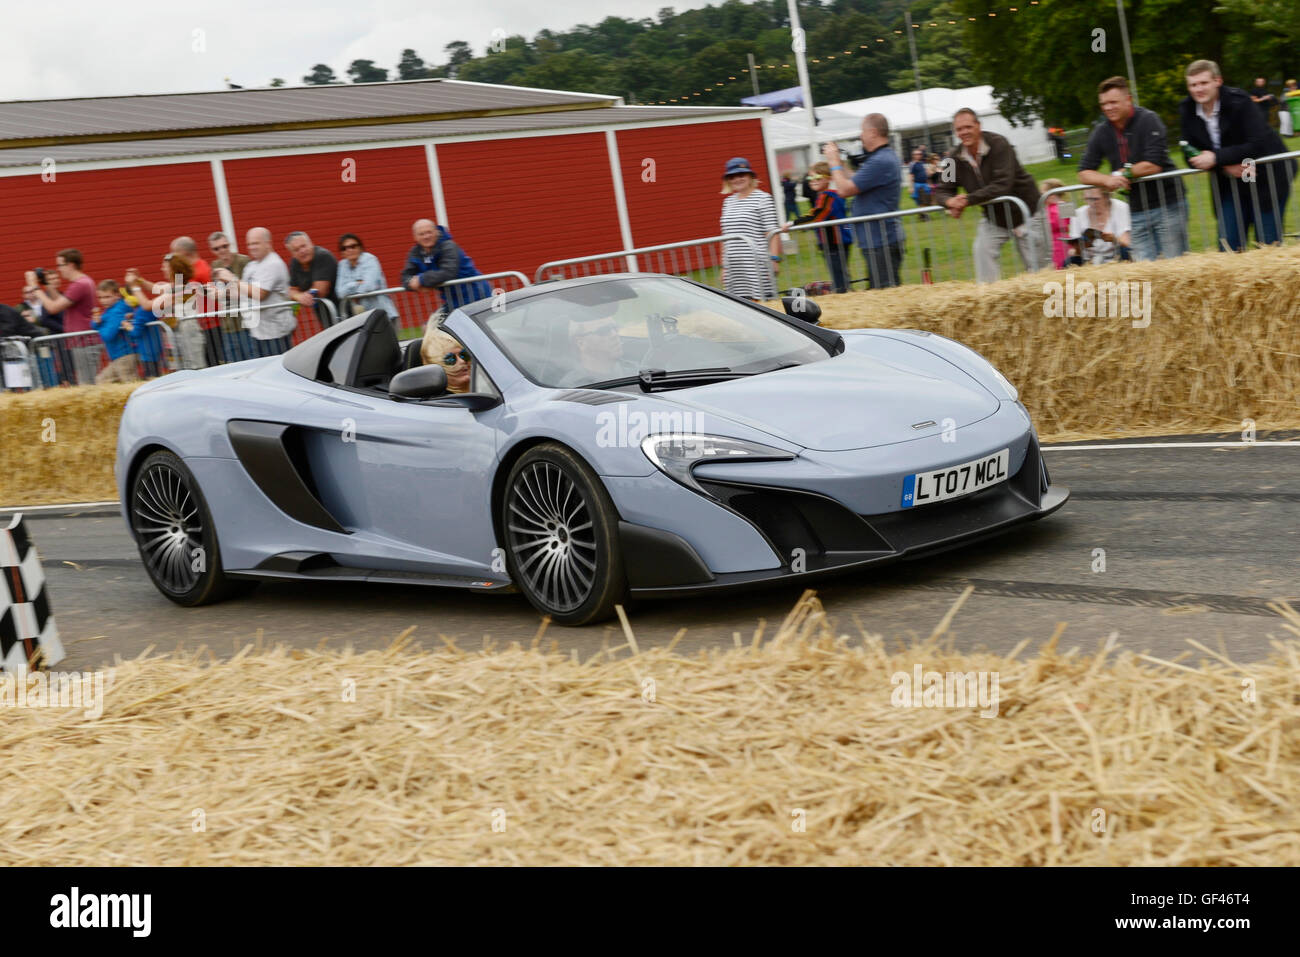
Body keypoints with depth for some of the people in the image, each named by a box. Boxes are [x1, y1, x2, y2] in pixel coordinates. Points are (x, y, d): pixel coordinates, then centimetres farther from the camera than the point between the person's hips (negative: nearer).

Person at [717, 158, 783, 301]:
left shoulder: (763, 199, -1)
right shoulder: (728, 201, 18)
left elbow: (773, 233, -7)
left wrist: (774, 260, -16)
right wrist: (724, 266, 19)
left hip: (757, 266, -6)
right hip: (734, 269, 6)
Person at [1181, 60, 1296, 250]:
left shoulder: (1239, 101, -18)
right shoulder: (1186, 110, -3)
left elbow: (1259, 144, -25)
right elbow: (1192, 155, -2)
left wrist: (1216, 158, -29)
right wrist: (1226, 168, -19)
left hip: (1267, 178, -5)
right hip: (1229, 183, 5)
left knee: (1268, 244, -4)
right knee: (1228, 244, 0)